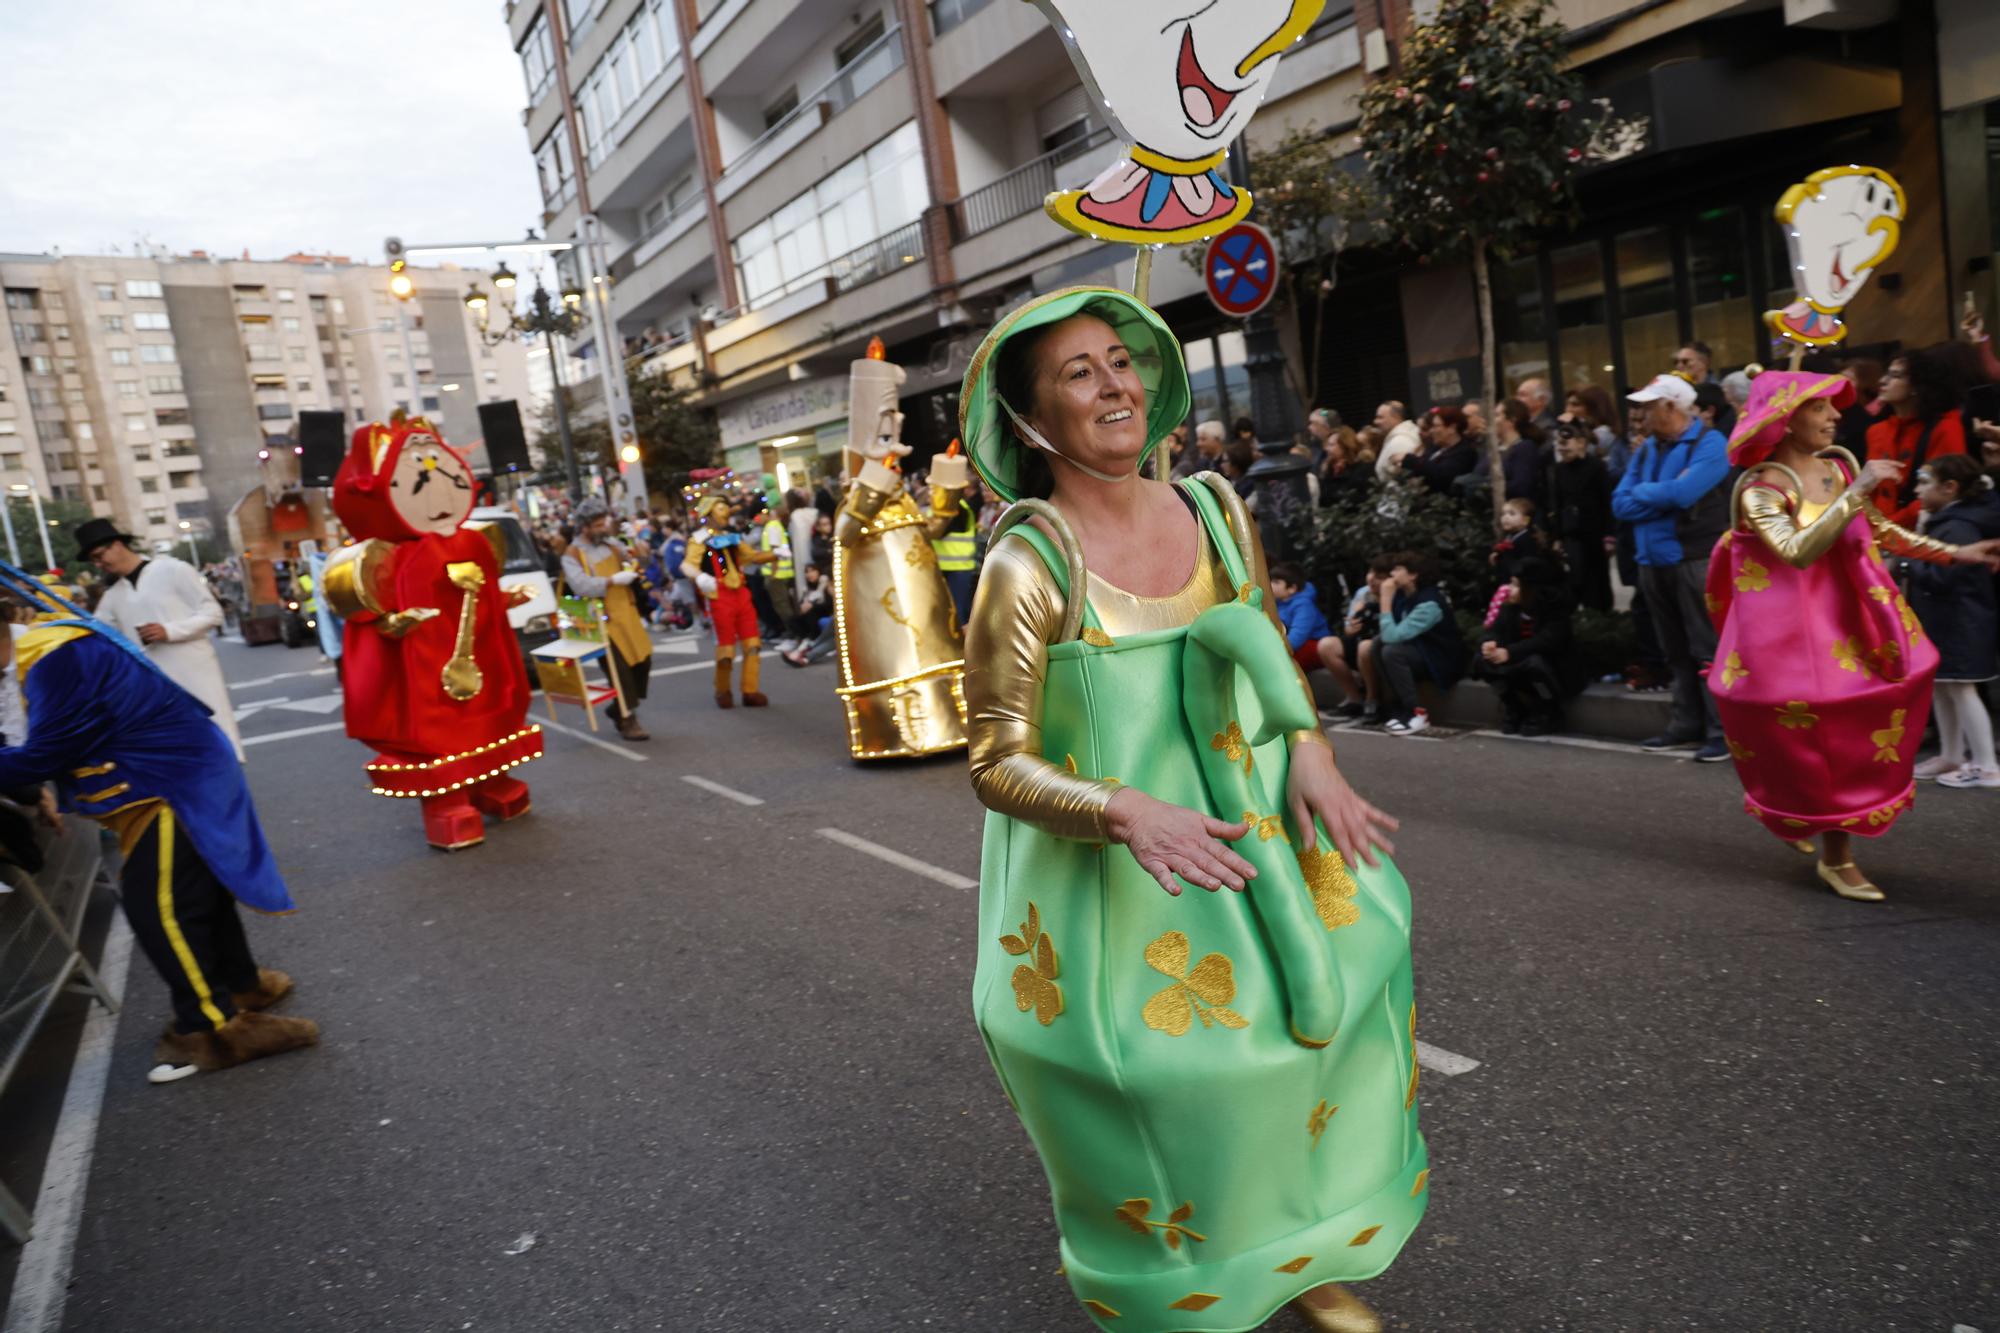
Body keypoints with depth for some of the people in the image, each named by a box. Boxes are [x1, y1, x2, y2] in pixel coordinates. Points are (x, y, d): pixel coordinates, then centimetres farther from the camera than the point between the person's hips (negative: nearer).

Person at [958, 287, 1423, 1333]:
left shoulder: (1217, 512, -2)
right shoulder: (1027, 567, -18)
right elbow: (998, 763, -15)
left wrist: (1308, 749, -8)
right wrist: (1126, 812, -31)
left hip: (1249, 841, 5)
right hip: (1113, 882, -5)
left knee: (1303, 1037, 15)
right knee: (1176, 1096, 6)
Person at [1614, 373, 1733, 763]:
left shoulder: (1709, 443, -8)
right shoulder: (1646, 450, 13)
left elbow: (1682, 492, -23)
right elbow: (1620, 503, 5)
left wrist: (1643, 493, -4)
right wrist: (1662, 496, -10)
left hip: (1696, 560, -7)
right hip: (1654, 561, 7)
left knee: (1709, 648, -5)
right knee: (1675, 650, 13)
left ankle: (1721, 730, -1)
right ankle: (1686, 724, 21)